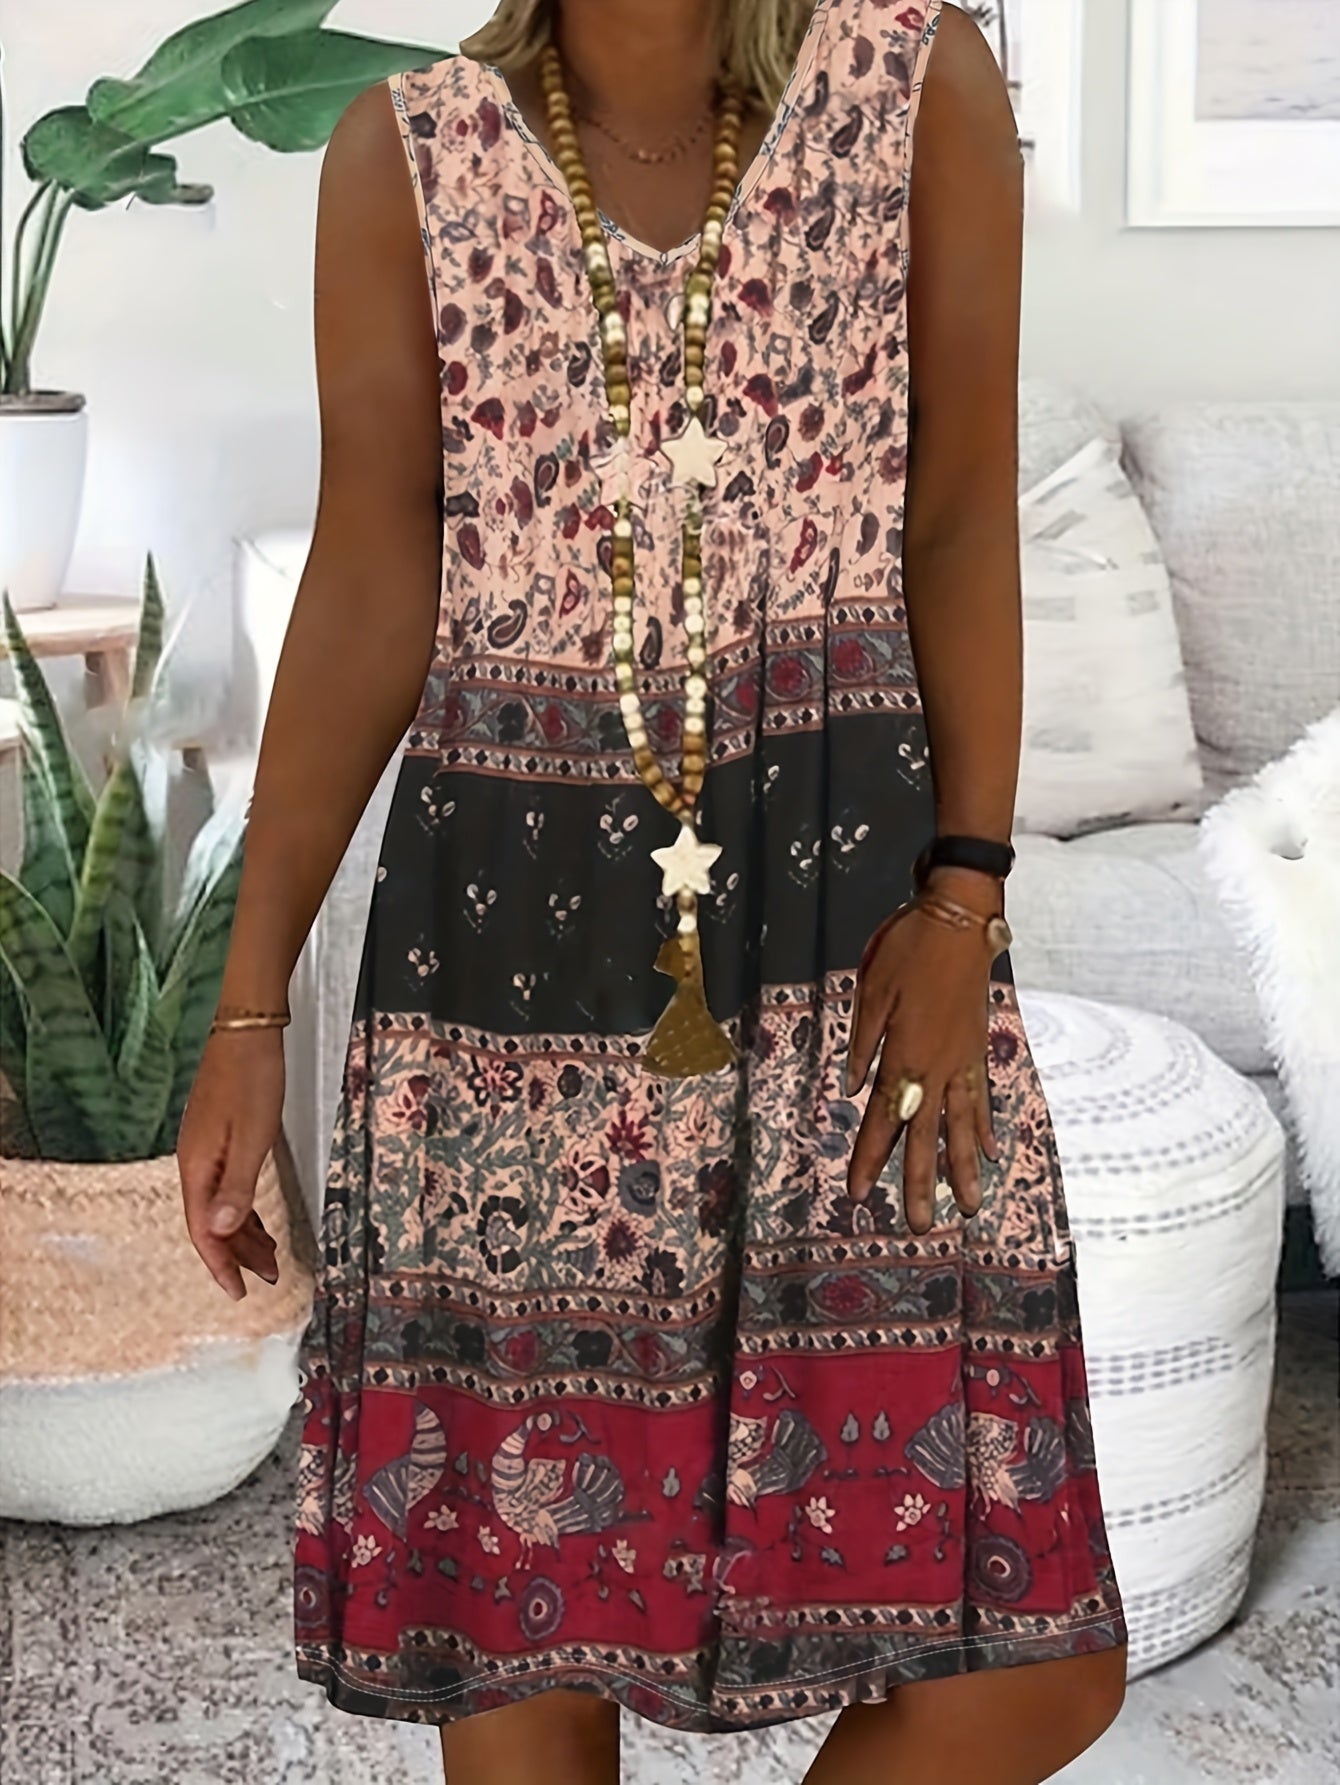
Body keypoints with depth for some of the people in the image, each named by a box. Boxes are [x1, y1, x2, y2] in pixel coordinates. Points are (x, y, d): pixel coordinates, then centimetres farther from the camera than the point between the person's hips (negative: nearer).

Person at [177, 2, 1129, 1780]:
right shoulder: (406, 154, 2)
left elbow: (965, 521, 0)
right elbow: (368, 588, 1)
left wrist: (963, 899, -10)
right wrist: (250, 1007, -1)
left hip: (844, 894, 0)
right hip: (507, 918, 1)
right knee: (513, 1622, 7)